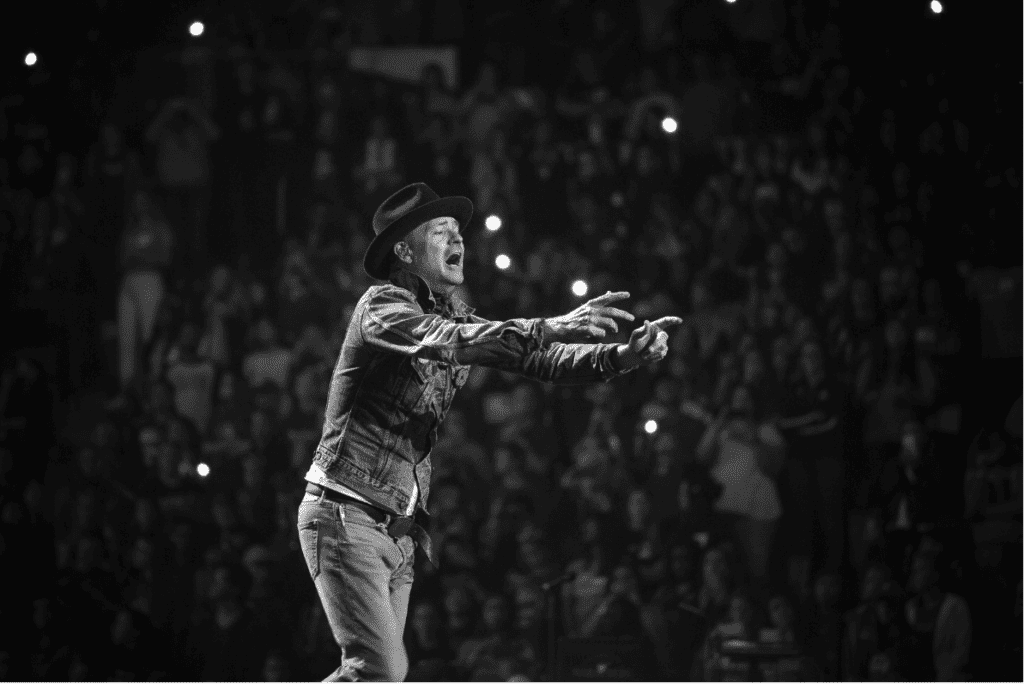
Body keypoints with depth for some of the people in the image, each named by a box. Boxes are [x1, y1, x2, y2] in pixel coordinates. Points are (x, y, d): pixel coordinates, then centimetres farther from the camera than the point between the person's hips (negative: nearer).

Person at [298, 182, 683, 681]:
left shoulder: (457, 319, 13)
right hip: (347, 514, -8)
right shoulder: (383, 304, -10)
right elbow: (439, 341, -31)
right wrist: (549, 329, -41)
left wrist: (622, 356, -15)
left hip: (400, 527, 8)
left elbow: (540, 360, 3)